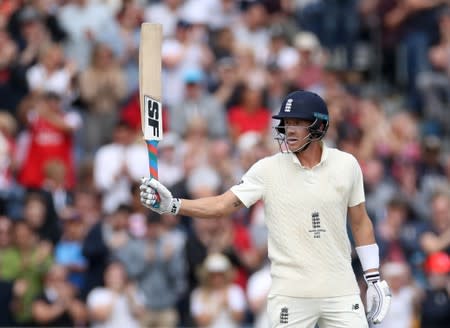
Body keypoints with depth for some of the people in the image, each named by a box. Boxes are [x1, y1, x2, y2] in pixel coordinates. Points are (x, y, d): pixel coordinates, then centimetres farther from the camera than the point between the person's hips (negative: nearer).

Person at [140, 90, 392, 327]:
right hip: (290, 294, -1)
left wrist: (375, 280, 9)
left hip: (341, 292, 2)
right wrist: (171, 205, -23)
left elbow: (360, 222, 11)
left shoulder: (347, 165, 2)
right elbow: (221, 206, -9)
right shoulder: (268, 169, -3)